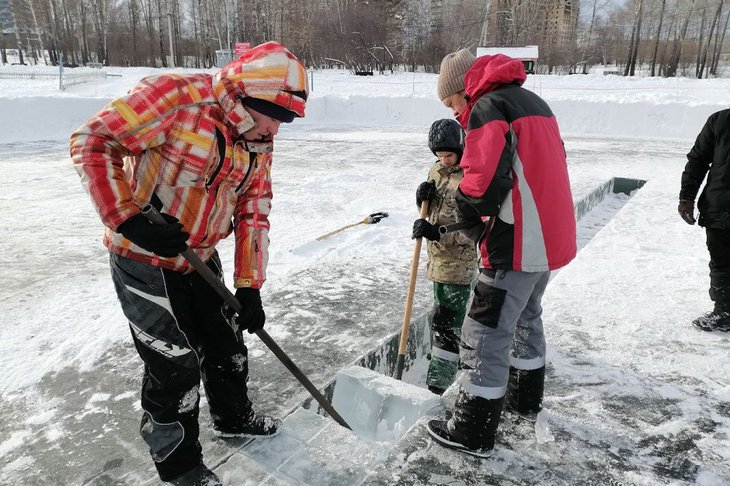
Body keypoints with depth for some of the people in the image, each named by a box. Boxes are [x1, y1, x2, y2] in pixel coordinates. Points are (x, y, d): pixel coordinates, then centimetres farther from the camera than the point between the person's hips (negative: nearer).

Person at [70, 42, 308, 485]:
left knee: (227, 344, 18)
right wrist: (128, 219, -24)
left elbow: (253, 213, 2)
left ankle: (234, 418, 46)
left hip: (202, 261, 7)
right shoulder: (177, 97, -23)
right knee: (175, 366, 1)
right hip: (145, 263, -7)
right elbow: (92, 142, -19)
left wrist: (250, 287, 0)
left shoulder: (259, 142, 0)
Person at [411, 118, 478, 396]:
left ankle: (439, 381, 4)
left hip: (459, 261, -8)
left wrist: (437, 233, -32)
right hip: (438, 256, 8)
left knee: (446, 321, -5)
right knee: (444, 314, 22)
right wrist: (423, 198, -6)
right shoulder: (437, 171, 7)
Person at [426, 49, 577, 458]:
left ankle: (473, 433, 10)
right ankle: (526, 398, 42)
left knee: (486, 332, -1)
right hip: (553, 235, 10)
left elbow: (485, 179, -25)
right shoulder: (533, 102, 17)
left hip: (518, 243, -10)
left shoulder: (487, 107, -13)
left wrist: (466, 208, -4)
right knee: (526, 316, 25)